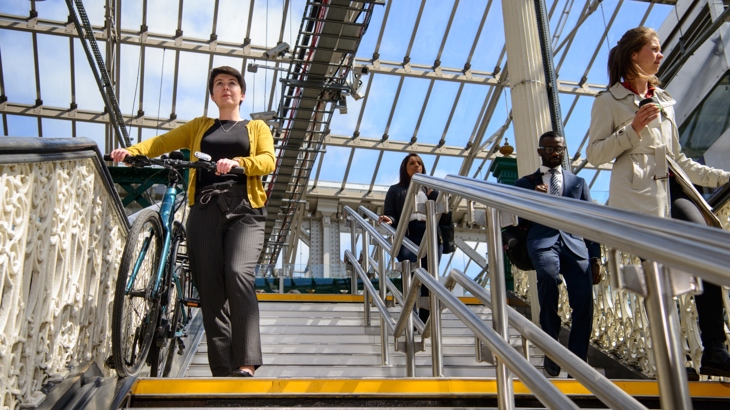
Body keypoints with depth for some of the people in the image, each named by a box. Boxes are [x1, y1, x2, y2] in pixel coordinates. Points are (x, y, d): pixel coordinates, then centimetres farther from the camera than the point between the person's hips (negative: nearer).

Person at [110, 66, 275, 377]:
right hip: (205, 211, 3)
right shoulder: (199, 126, 25)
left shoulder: (257, 128, 19)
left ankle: (246, 364, -25)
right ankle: (222, 371, -3)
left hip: (244, 211, -2)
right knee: (211, 290, -5)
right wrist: (129, 152, -6)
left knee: (238, 273, -25)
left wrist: (237, 162, -18)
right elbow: (163, 142, 13)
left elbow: (268, 161, 2)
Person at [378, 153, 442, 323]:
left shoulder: (431, 189, 28)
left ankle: (426, 321, -5)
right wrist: (389, 220, -14)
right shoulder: (396, 190, 20)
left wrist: (432, 193, 1)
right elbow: (389, 214, 9)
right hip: (408, 236, -2)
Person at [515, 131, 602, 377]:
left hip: (574, 243, 2)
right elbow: (522, 222, 14)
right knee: (548, 275, -36)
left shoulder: (578, 183, 24)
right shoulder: (526, 183, 20)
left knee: (584, 300, -21)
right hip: (543, 241, -2)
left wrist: (595, 257, 7)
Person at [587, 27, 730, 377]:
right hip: (638, 193, -5)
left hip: (671, 187, 6)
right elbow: (594, 154, -1)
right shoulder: (609, 101, 5)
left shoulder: (663, 101, 23)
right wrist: (632, 130, -12)